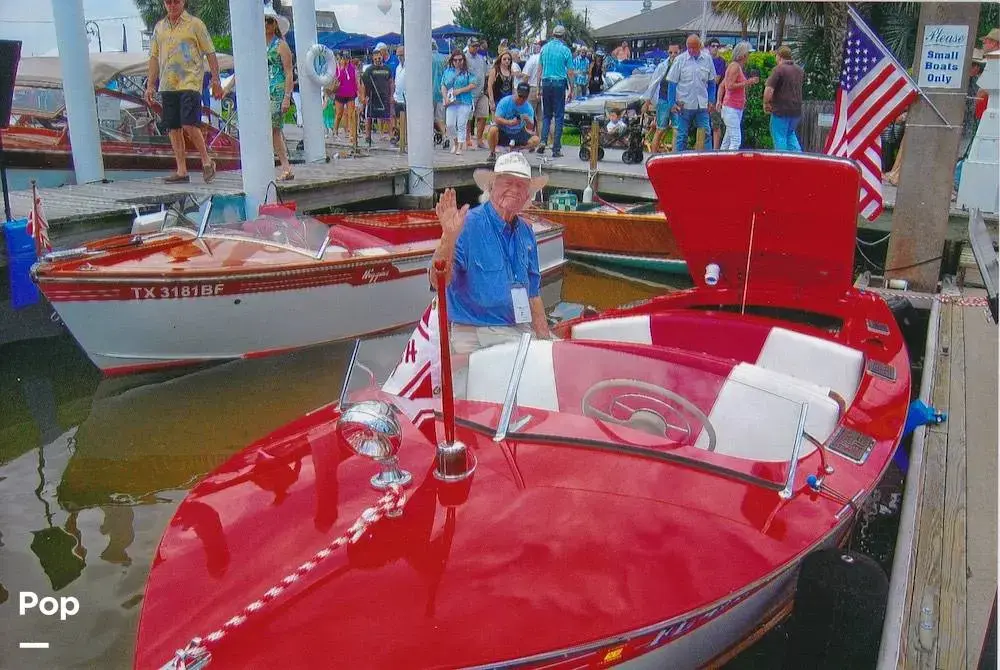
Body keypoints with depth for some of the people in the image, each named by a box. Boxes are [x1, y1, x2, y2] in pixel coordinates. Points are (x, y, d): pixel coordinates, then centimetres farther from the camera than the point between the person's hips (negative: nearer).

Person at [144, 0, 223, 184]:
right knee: (173, 128, 3)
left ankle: (207, 161, 3)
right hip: (167, 85, 5)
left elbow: (210, 53, 2)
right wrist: (150, 85, 14)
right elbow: (154, 57, 19)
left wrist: (216, 81, -4)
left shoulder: (195, 24, 3)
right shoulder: (159, 27, 16)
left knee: (189, 125, -16)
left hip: (190, 83, -5)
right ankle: (181, 171, 7)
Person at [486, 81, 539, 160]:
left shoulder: (528, 108, -5)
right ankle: (492, 153, -10)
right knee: (493, 129, -36)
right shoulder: (505, 101, -13)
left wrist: (528, 120, -34)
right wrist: (510, 122, -38)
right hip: (502, 133, -3)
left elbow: (530, 128, -9)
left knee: (535, 140, -19)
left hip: (518, 134, 3)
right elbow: (496, 119, -20)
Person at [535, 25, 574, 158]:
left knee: (546, 114, 14)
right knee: (559, 116, 2)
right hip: (559, 83, -3)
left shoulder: (544, 48, 6)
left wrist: (539, 87, 12)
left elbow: (540, 69, 8)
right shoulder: (565, 50, -3)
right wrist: (571, 89, 5)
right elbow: (570, 72, -3)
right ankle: (556, 149, 1)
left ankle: (543, 141, -3)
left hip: (546, 83, 3)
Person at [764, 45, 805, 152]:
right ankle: (798, 153, 10)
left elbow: (769, 90, -20)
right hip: (797, 110, 7)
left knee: (779, 136, 2)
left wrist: (766, 104, -5)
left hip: (781, 110, -7)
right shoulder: (799, 70, 11)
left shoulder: (778, 70, -13)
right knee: (790, 134, 23)